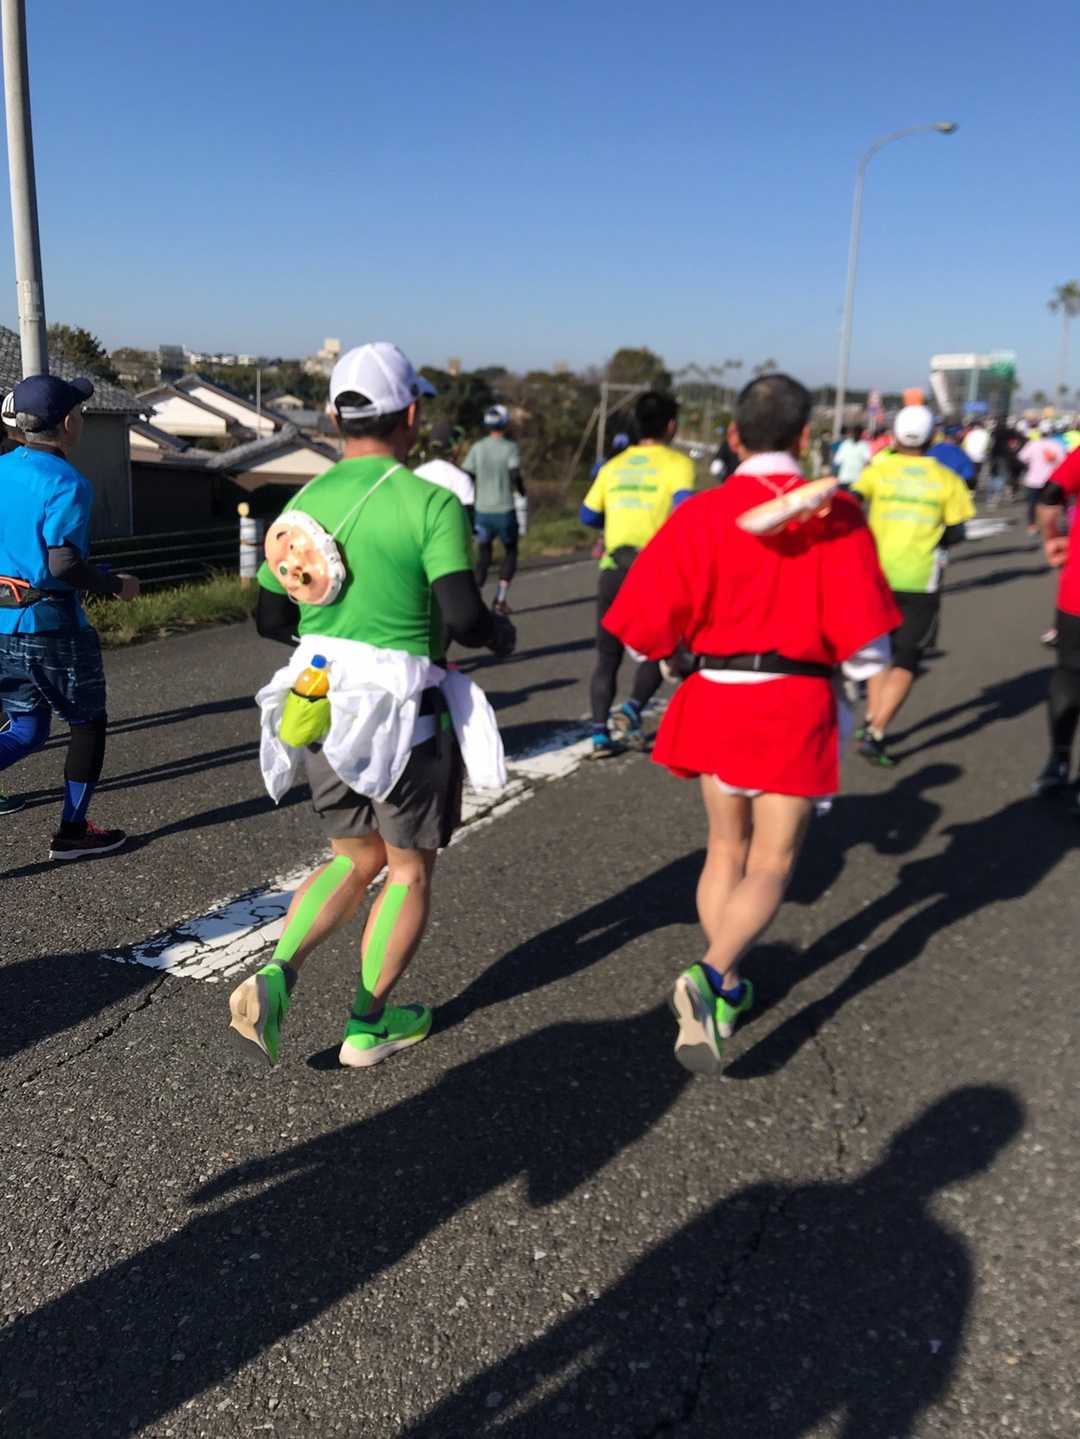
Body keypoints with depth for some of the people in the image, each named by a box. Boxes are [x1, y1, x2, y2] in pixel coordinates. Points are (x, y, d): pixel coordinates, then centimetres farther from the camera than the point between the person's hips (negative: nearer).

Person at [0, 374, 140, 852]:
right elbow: (64, 563, -23)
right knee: (89, 723, 12)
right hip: (49, 624, -7)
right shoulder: (66, 483, -15)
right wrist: (117, 586, -9)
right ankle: (72, 831, 17)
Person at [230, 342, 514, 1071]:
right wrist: (501, 632, 0)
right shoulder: (430, 502, -13)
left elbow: (271, 617, 8)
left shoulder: (307, 500, 4)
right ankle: (370, 1024, 25)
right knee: (409, 871, 15)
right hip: (401, 713, -5)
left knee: (356, 859, 22)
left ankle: (274, 981, 5)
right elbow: (462, 615, -21)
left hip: (318, 703, 6)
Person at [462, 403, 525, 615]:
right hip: (505, 511, -3)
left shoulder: (477, 448, 4)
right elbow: (515, 476, -17)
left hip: (482, 511, 3)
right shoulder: (510, 447, -6)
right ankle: (500, 599, 7)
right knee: (510, 552, 16)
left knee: (484, 554, 16)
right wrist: (522, 492, 2)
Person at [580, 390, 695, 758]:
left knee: (607, 656, 12)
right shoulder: (676, 463, 0)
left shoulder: (614, 465, 13)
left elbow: (589, 515, 18)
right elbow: (683, 509, -17)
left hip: (613, 570, 4)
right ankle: (631, 711, -8)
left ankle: (600, 734, 8)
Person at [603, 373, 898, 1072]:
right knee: (771, 864, 6)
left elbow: (646, 630, -5)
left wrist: (675, 664, 16)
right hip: (797, 704, -2)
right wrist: (860, 673, 12)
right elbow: (866, 642, -11)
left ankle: (728, 991, 28)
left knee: (727, 849, 20)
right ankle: (709, 976, -16)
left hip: (716, 699, 3)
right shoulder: (836, 514, -7)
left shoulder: (701, 513, -3)